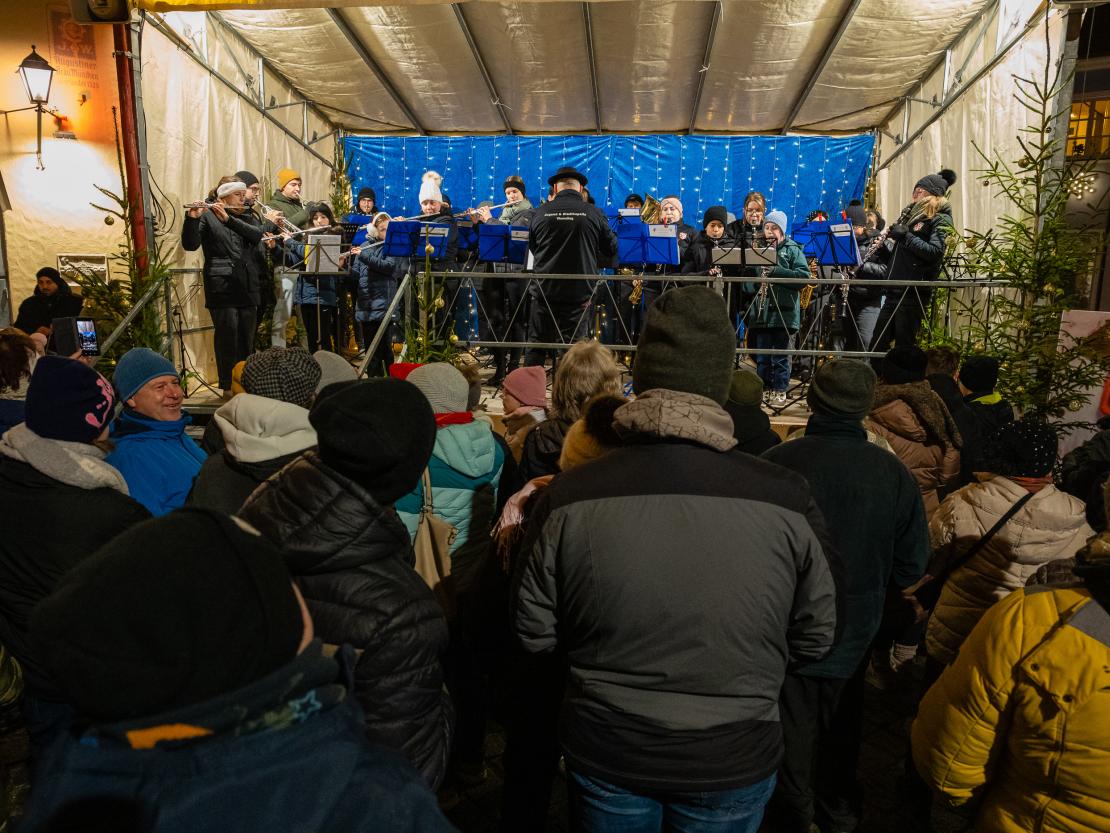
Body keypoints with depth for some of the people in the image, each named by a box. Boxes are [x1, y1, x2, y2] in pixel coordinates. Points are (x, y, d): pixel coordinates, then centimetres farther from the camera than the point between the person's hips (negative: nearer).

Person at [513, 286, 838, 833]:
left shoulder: (570, 496, -21)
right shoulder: (785, 499, -21)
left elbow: (534, 632, -8)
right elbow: (815, 639, -7)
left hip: (605, 753, 0)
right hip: (735, 765, 1)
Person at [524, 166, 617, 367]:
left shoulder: (541, 212, -1)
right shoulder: (594, 213, -5)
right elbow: (611, 250, 5)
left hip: (544, 289, 1)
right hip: (579, 290, -1)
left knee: (536, 345, 9)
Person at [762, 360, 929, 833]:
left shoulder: (774, 464, -23)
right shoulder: (894, 474, -13)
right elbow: (910, 570, -4)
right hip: (854, 635, 3)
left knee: (793, 728, 17)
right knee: (841, 732, 24)